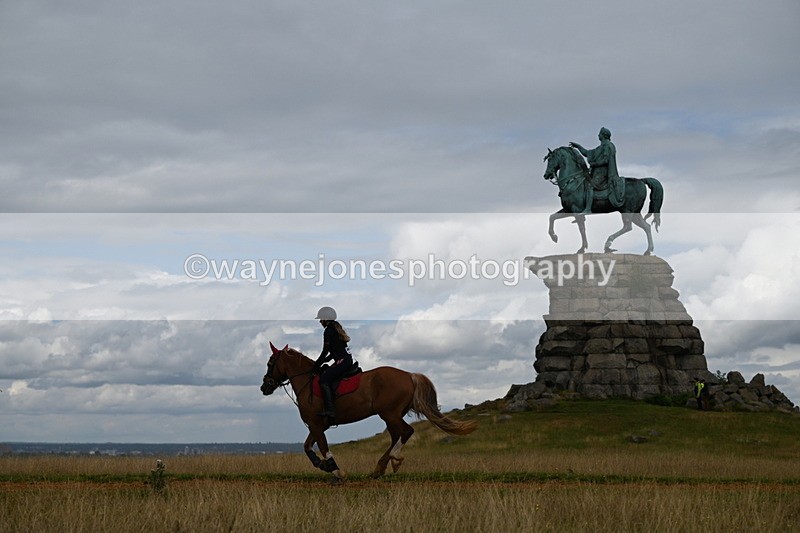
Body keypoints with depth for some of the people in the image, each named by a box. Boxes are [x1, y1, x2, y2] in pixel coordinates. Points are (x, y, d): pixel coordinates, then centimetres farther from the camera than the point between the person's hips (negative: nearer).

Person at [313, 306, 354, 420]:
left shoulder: (328, 331, -9)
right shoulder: (336, 328, 20)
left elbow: (325, 352, -10)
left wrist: (317, 365, 0)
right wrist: (323, 361, 22)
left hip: (342, 361, -11)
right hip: (347, 359, 11)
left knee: (324, 379, -16)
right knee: (325, 371, 20)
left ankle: (330, 409, -28)